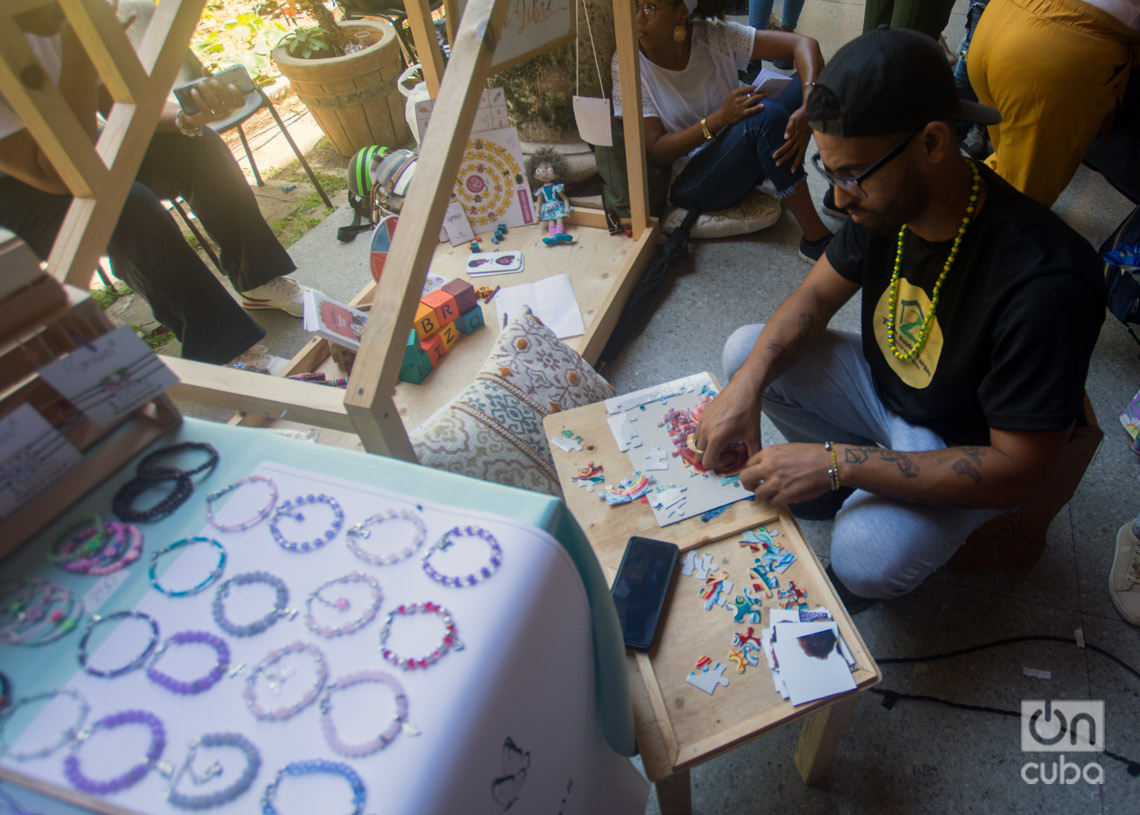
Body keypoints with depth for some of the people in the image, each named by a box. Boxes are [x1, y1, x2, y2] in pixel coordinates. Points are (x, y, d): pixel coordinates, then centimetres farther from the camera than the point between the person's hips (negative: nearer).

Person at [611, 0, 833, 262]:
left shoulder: (715, 36, -7)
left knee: (804, 81, -16)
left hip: (741, 165, 4)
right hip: (689, 181, -4)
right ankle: (816, 240, -21)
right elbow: (655, 151, -15)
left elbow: (805, 44, -9)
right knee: (766, 115, -30)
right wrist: (719, 118, -28)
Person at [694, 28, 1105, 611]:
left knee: (865, 554, -31)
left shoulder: (1044, 283, -35)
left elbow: (1022, 471, -30)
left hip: (964, 450, -6)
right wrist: (746, 388, -22)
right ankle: (850, 483, 7)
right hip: (880, 382, 6)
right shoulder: (885, 199, -16)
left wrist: (836, 463, -35)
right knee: (745, 351, -7)